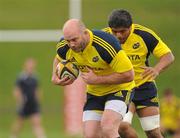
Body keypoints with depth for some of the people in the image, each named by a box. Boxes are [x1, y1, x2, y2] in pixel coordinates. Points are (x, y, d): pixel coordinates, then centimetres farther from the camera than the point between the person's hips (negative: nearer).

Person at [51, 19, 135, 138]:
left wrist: (97, 79, -26)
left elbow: (128, 75, -25)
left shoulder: (106, 45, -31)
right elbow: (58, 59, 16)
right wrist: (55, 78, -4)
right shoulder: (64, 47, -12)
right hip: (94, 92, 6)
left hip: (118, 89, -6)